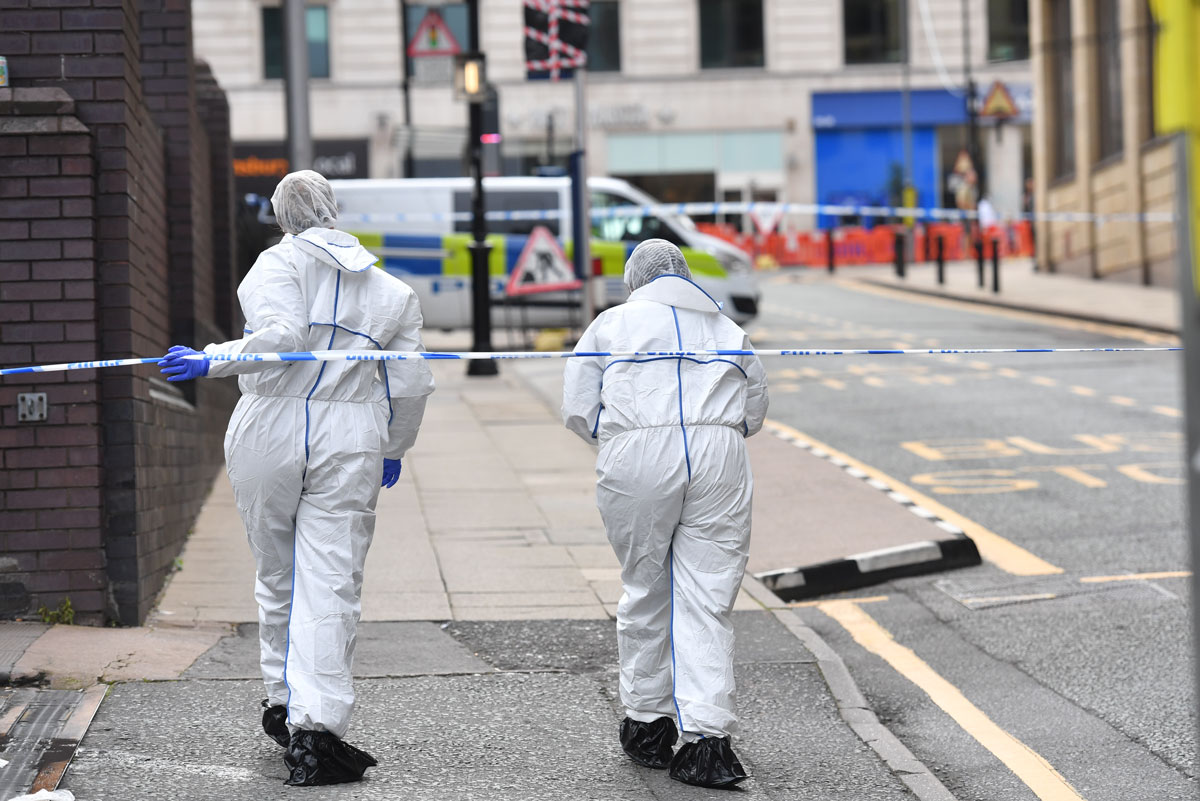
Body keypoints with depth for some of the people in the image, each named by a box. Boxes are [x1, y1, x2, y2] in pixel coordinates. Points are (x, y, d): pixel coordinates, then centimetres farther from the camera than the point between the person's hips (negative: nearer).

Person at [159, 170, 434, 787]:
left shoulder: (280, 262, 1)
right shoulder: (392, 290, 13)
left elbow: (281, 336, -18)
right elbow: (411, 386, 12)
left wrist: (210, 362, -13)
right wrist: (393, 451, 24)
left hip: (271, 433, -1)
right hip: (349, 446, 1)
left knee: (277, 575, 16)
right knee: (329, 586, -4)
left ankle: (282, 702, 28)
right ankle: (315, 728, -15)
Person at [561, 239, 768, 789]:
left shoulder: (612, 323, 15)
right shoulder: (727, 328, 23)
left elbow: (577, 411, 11)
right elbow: (754, 412, 23)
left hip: (637, 460, -1)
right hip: (719, 456, 1)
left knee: (644, 592, 13)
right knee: (707, 601, 0)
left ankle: (647, 722, 22)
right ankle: (709, 738, -9)